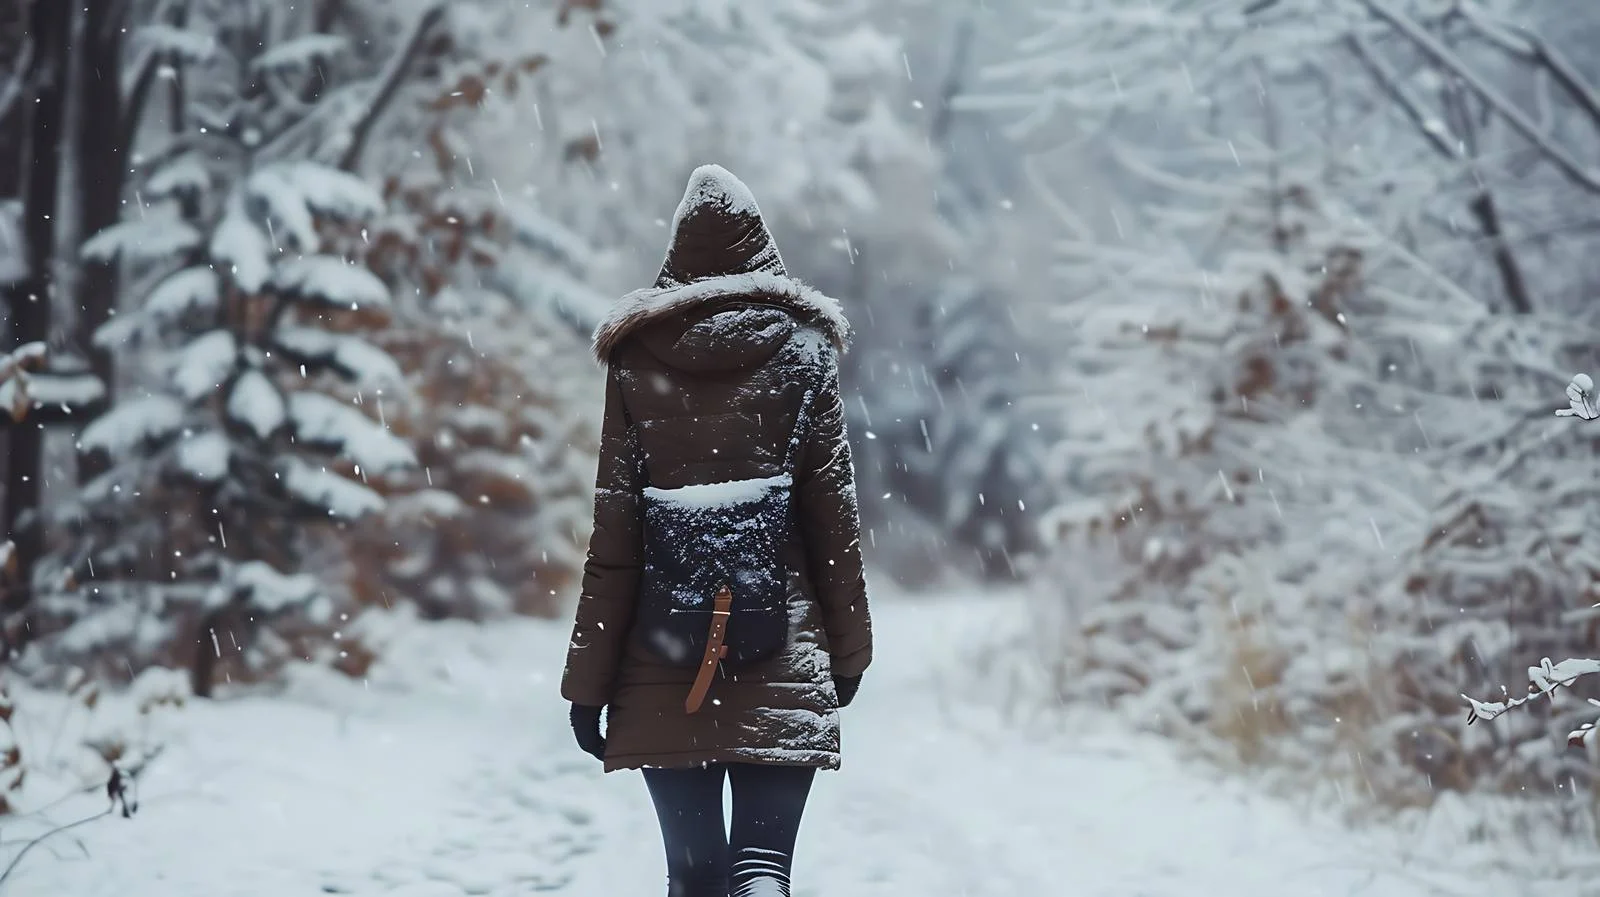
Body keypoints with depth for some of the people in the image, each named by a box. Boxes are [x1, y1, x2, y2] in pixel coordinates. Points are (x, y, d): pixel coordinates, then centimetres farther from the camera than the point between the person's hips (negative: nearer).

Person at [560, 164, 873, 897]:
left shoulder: (637, 358, 2)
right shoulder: (802, 350, 1)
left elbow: (612, 536, 0)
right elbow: (834, 517, 2)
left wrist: (588, 679, 3)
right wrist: (848, 650, 12)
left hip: (663, 670, 1)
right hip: (782, 662, -1)